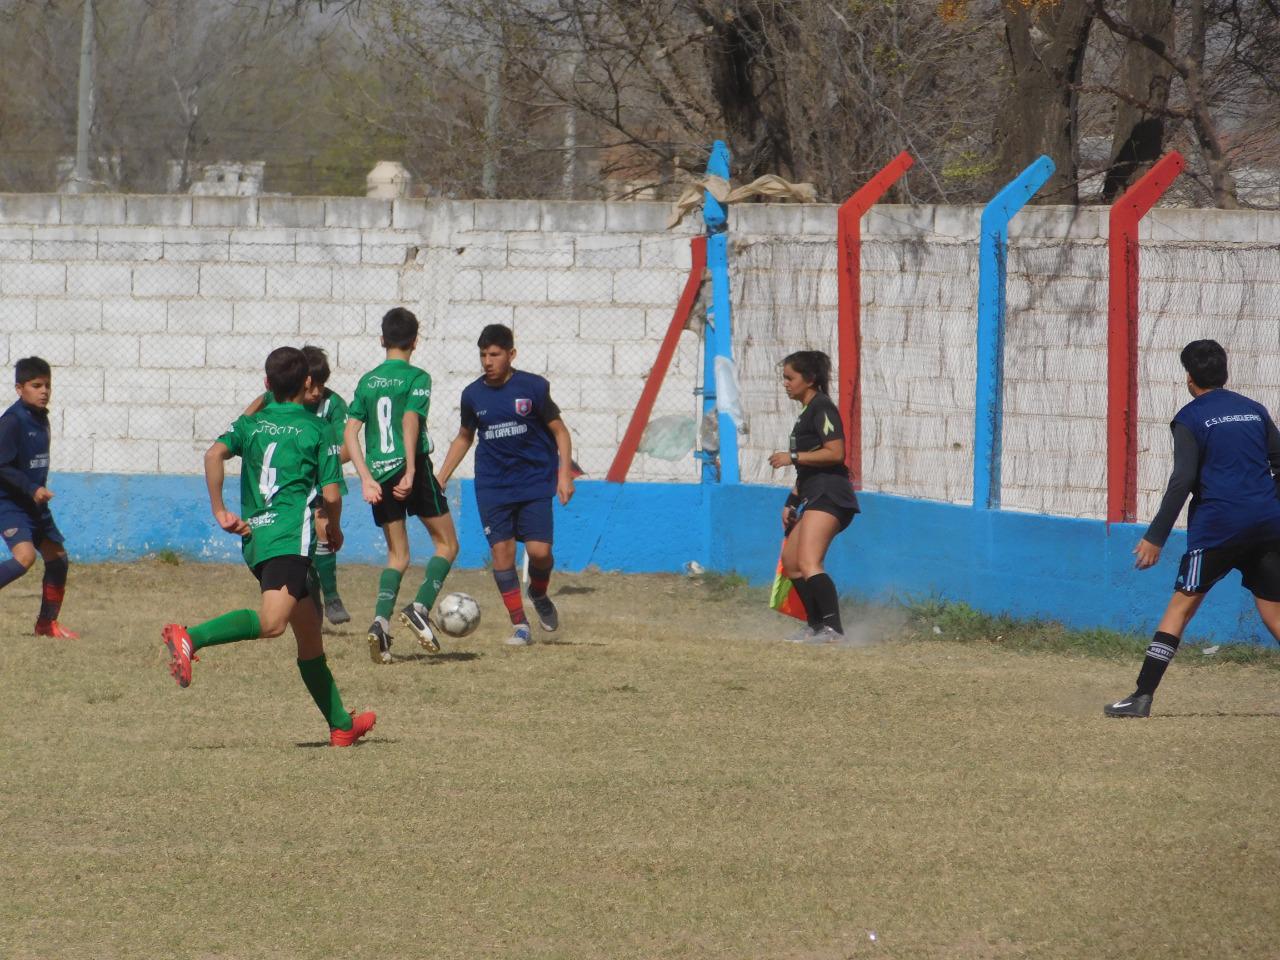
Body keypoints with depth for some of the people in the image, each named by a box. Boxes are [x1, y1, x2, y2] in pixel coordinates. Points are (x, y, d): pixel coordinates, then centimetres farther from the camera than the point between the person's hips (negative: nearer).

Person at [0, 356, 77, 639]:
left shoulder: (40, 418, 9)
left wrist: (40, 490, 13)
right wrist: (32, 489, -24)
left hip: (35, 503, 9)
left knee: (58, 557, 10)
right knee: (25, 555, -28)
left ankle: (47, 623, 23)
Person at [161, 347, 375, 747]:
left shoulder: (251, 424, 17)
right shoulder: (316, 428, 7)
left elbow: (215, 454, -2)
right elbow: (331, 495, 1)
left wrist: (220, 512, 3)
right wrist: (334, 531, 21)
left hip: (254, 537, 7)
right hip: (290, 535, -7)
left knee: (309, 631, 16)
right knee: (272, 622, -26)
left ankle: (341, 725, 23)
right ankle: (190, 638, -47)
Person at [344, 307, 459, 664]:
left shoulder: (368, 381, 11)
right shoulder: (416, 378, -3)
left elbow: (350, 432, 3)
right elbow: (410, 421, -17)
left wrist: (367, 479, 0)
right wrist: (411, 471, -21)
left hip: (379, 475, 5)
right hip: (409, 467, -5)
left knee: (398, 555, 12)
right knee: (446, 544, 9)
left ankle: (380, 621, -9)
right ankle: (420, 608, -10)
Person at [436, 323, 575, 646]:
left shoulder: (533, 387, -6)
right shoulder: (473, 395, 3)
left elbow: (559, 431, 1)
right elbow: (464, 438, 19)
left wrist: (565, 474, -8)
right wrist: (440, 478, 15)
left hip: (534, 482, -2)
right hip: (492, 486, 2)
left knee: (539, 550, -12)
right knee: (501, 550, -7)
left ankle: (539, 595, 22)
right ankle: (520, 625, 2)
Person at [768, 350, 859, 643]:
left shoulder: (821, 408, -9)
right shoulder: (807, 412, 22)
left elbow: (835, 453, -20)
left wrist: (793, 457, -16)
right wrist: (792, 502, 28)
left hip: (829, 495, -11)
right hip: (815, 497, 11)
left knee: (808, 564, -23)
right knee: (790, 562, 18)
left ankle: (833, 628, -31)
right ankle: (817, 627, 23)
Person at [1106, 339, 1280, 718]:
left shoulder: (1191, 419, -1)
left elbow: (1182, 481, -10)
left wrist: (1155, 537, -9)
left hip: (1218, 526, -5)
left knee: (1181, 605, -2)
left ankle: (1142, 696, -7)